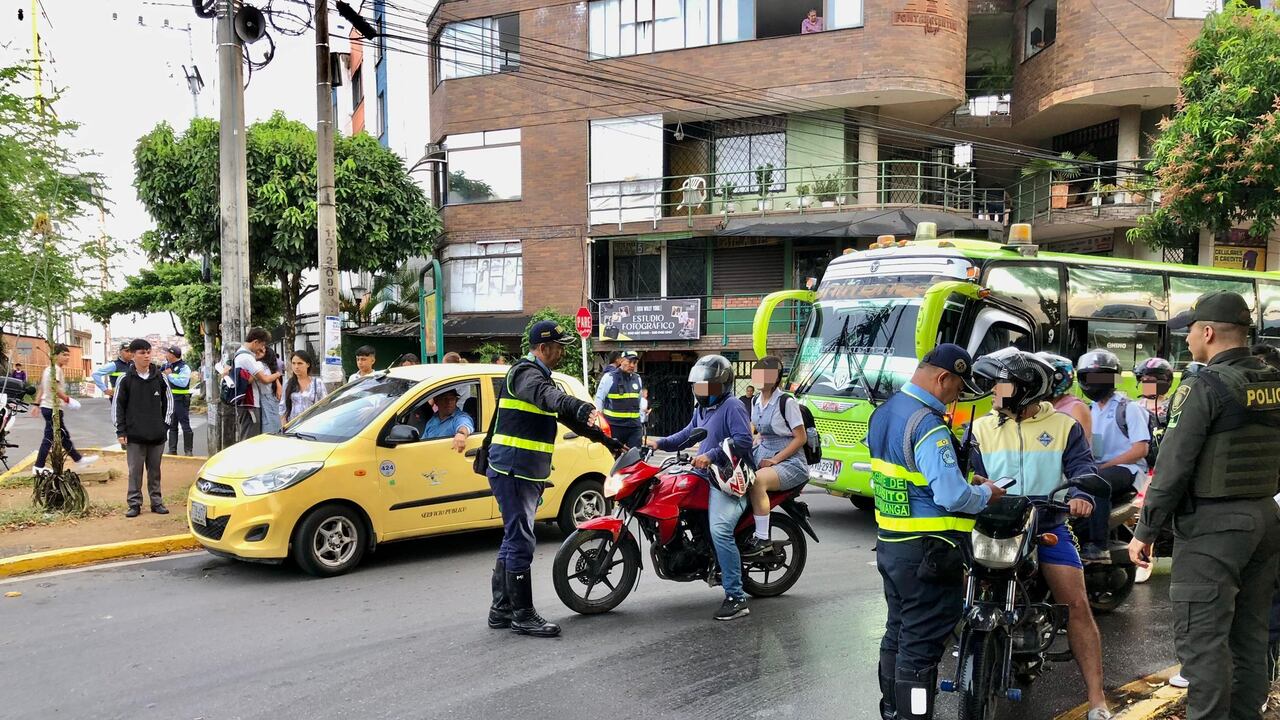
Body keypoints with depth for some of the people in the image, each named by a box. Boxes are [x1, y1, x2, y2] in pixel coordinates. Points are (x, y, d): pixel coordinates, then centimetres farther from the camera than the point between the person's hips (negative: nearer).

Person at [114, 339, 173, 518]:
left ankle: (157, 502, 18)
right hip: (134, 436, -2)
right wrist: (121, 431, -4)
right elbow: (119, 406, 0)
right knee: (135, 471, 2)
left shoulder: (160, 377, 3)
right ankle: (134, 504, 10)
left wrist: (166, 423, 6)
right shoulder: (125, 379, -2)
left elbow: (168, 400, 13)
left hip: (157, 435, 2)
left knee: (155, 470, 9)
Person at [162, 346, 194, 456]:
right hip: (169, 400, 8)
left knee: (185, 426, -4)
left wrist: (169, 375, -16)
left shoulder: (184, 367, -10)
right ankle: (172, 450, 18)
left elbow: (183, 382, -25)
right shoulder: (167, 366, 14)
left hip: (181, 400, -8)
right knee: (172, 426, 12)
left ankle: (188, 450, 0)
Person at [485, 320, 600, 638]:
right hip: (512, 470, -10)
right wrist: (582, 408, -56)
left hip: (527, 473, 10)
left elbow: (565, 411, 25)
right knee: (521, 541, -7)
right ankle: (522, 615, -1)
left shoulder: (539, 375, 19)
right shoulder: (526, 373, -14)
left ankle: (501, 609, 23)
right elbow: (547, 395, -37)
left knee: (513, 540, 15)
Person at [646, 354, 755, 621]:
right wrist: (661, 443, 21)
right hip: (706, 476, 11)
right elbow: (689, 433, 32)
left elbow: (744, 440, -23)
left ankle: (736, 597, -20)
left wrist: (711, 455, -27)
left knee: (720, 531, -25)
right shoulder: (702, 408, 18)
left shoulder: (732, 407, -12)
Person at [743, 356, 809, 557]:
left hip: (789, 462, -7)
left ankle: (762, 539, -29)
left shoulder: (786, 402, -9)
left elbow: (801, 438, -10)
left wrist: (775, 460, -18)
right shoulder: (756, 402, 12)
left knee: (757, 481, -34)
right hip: (762, 457, 7)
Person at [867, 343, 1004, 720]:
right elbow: (952, 496, -26)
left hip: (889, 544, 10)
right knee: (921, 644, -1)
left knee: (897, 631, 20)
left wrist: (964, 479, 13)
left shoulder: (883, 413, 7)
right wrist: (985, 494, -7)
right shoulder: (927, 424, -22)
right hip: (927, 553, -10)